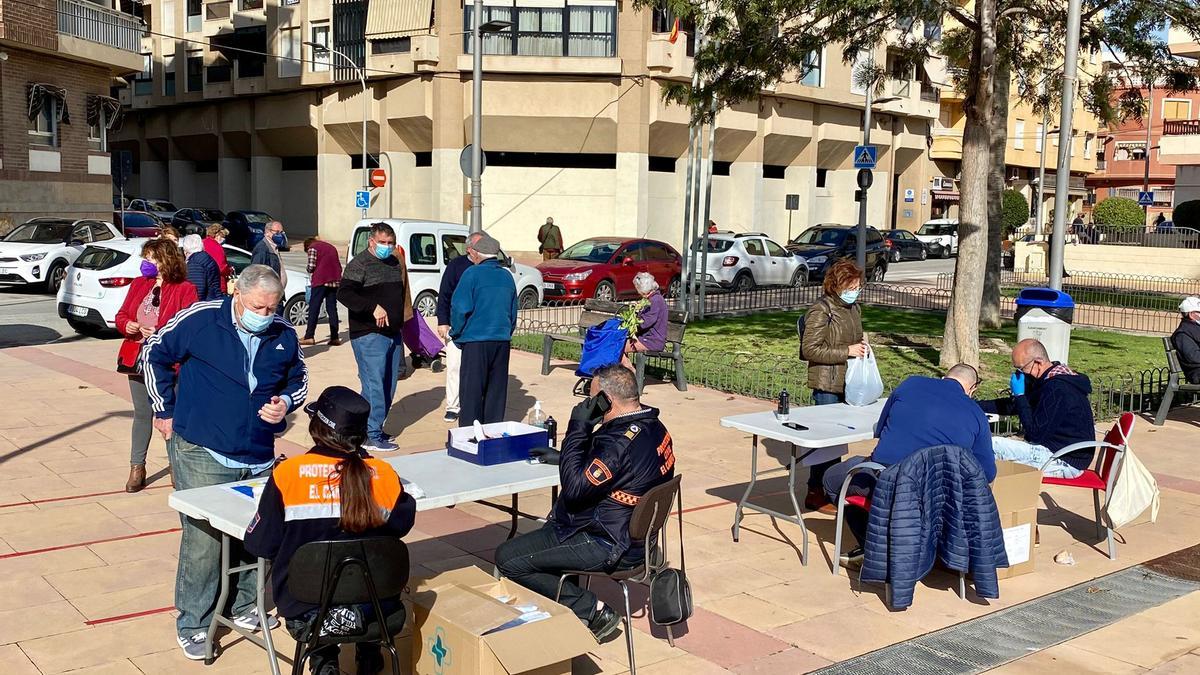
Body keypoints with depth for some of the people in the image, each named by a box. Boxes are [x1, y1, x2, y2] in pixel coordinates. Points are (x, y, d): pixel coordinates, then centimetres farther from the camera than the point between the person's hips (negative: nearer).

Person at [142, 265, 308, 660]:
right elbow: (154, 354, 3)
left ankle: (243, 606, 34)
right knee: (203, 539, -5)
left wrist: (286, 403, -5)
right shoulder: (200, 319, -10)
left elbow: (298, 379, 17)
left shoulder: (283, 335, 2)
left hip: (259, 457, 5)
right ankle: (193, 625, 11)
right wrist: (165, 412, 4)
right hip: (202, 454, -5)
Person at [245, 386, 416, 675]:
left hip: (303, 605, -2)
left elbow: (259, 545, -4)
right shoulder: (384, 475, -9)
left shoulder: (287, 473, -14)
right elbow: (401, 526, 10)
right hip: (372, 604, 2)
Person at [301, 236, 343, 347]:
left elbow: (311, 266, -7)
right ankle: (334, 337, 4)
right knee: (332, 309, 8)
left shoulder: (313, 248, 2)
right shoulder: (331, 247, 23)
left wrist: (311, 278, 11)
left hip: (320, 281, -6)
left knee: (314, 308, -2)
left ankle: (309, 337, -6)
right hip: (335, 281, 6)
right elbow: (339, 266, 19)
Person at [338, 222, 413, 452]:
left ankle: (375, 427, 22)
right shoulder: (360, 264, -8)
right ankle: (371, 436, -6)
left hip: (393, 334, 8)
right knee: (374, 385, -10)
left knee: (389, 385, 11)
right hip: (369, 336, -8)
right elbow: (344, 293, -21)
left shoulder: (396, 263, 17)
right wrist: (373, 307, -31)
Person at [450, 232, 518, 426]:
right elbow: (514, 311, 18)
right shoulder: (507, 276, 11)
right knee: (496, 390, 11)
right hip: (503, 340, 6)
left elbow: (460, 307, -12)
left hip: (476, 339, -6)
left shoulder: (473, 273, -9)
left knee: (471, 390, 1)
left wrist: (456, 334, 1)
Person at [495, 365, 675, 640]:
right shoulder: (654, 426, 3)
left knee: (507, 559, -8)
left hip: (607, 546, -10)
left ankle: (591, 608, -7)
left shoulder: (621, 442, -28)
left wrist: (577, 429, -20)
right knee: (543, 528, 30)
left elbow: (574, 489, -25)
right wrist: (562, 457, 17)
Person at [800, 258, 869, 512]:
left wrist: (862, 344, 7)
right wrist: (847, 351, -21)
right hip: (827, 385, -8)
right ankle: (815, 493, 4)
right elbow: (811, 349, -17)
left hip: (848, 384, 8)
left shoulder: (854, 308, 13)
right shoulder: (821, 311, -14)